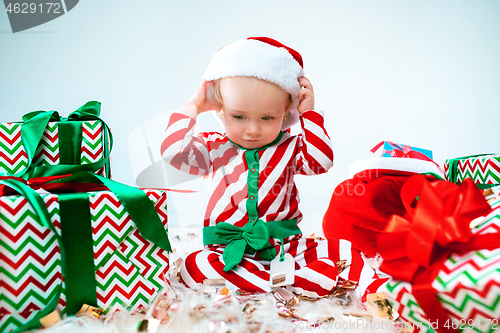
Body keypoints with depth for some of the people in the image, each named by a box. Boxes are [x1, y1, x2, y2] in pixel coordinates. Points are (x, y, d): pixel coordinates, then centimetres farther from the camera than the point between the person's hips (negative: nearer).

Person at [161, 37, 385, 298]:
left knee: (344, 251, -17)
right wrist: (193, 107, -5)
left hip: (285, 246, 1)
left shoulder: (288, 148, 6)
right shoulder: (212, 149, 3)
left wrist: (309, 114, -7)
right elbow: (173, 151, -12)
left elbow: (320, 162, -10)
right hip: (231, 251, -1)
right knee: (193, 266, -33)